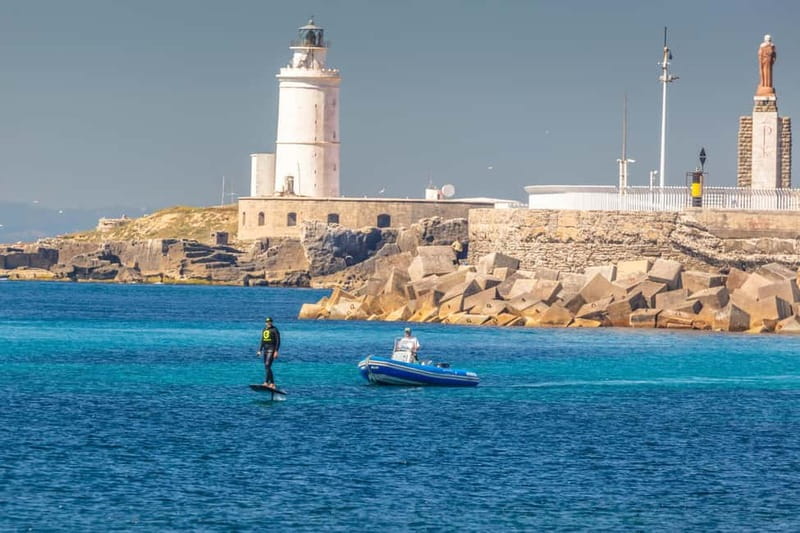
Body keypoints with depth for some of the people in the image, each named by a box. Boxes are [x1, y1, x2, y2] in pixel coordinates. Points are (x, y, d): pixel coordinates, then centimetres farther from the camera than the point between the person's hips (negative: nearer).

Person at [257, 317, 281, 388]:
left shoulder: (274, 330, -5)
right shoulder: (264, 330, 15)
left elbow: (278, 341, -9)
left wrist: (276, 351, -16)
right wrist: (260, 350, 17)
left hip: (271, 350, -8)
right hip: (265, 350, 8)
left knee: (267, 366, -18)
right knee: (266, 367, 7)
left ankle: (266, 382, -21)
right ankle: (272, 383, 13)